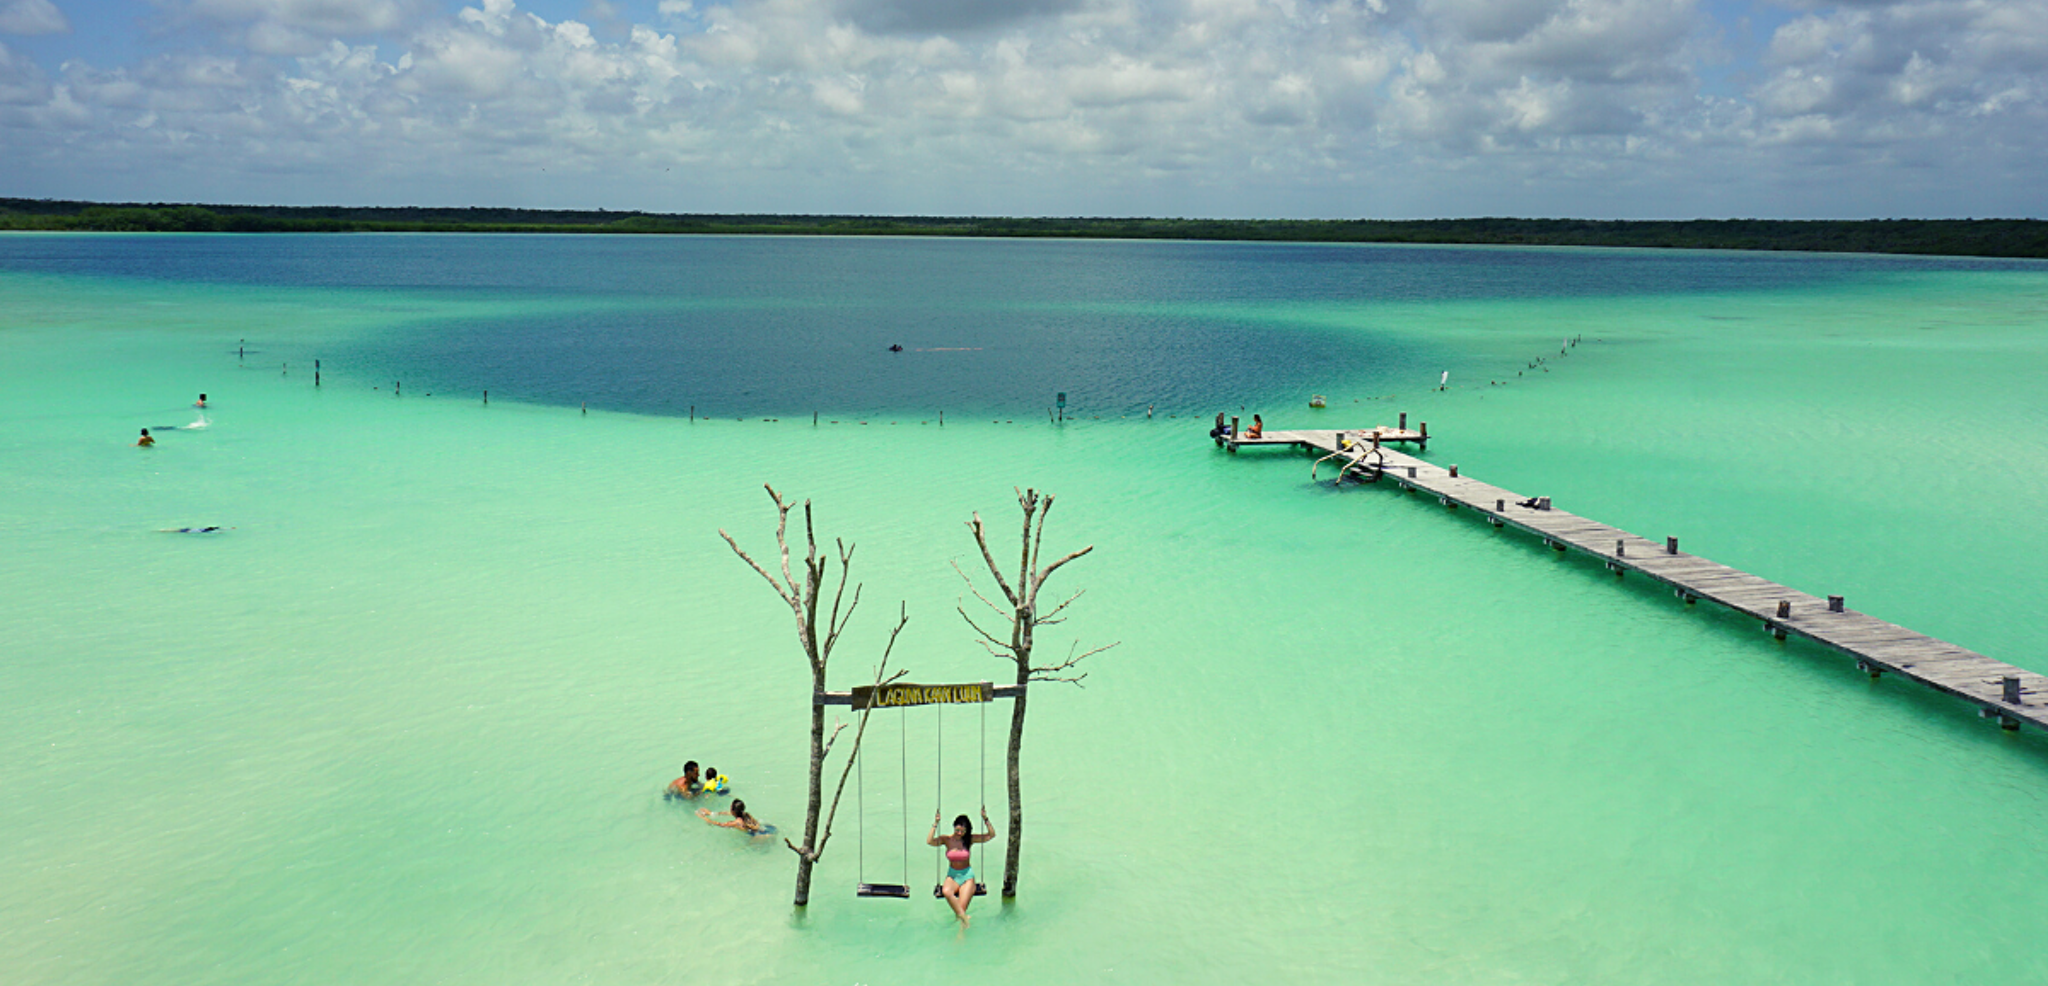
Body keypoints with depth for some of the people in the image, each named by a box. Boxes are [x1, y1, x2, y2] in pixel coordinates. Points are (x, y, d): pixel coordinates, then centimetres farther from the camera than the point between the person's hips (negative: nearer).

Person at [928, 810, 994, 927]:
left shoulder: (970, 839, -2)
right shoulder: (946, 839, -2)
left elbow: (991, 835, -6)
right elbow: (929, 841, -20)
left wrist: (985, 820, -16)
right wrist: (935, 824, -24)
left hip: (967, 876, -1)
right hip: (952, 875, 1)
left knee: (961, 908, -17)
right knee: (946, 892, -35)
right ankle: (963, 917, -31)